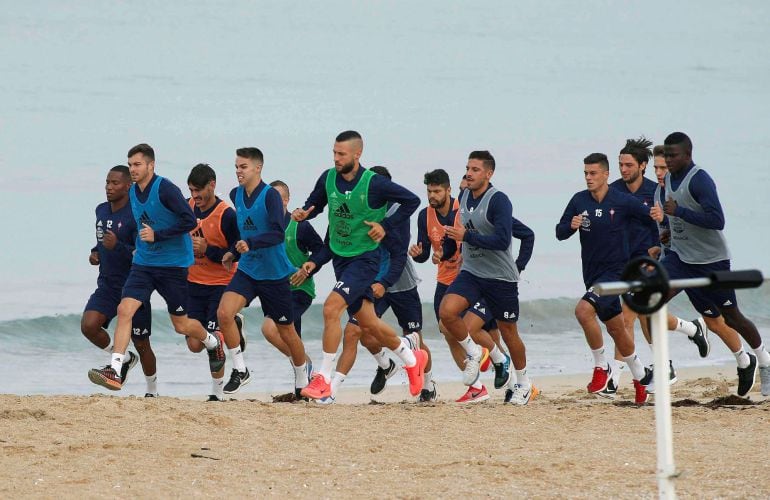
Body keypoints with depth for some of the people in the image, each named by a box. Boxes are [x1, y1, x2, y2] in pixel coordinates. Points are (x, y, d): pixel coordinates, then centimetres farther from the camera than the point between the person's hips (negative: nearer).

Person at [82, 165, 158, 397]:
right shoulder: (101, 210, 7)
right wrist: (95, 252, 6)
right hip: (107, 286, 6)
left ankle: (152, 391, 25)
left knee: (141, 344, 4)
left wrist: (118, 246, -34)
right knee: (88, 325, -17)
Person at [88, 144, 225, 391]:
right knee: (125, 310, -14)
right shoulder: (133, 192, 7)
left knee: (181, 325, 6)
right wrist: (140, 247, 15)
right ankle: (115, 371, -18)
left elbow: (189, 221, -22)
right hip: (143, 262, 6)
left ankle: (213, 342, 38)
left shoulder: (165, 189, -16)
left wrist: (157, 235, -23)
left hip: (173, 265, -6)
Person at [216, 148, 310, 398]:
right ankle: (239, 369, -5)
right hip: (247, 270, 5)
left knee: (286, 331, 8)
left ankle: (302, 381, 30)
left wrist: (250, 244, -39)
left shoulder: (270, 195, -17)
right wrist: (234, 251, 16)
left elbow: (278, 234, -27)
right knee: (224, 313, -19)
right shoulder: (236, 195, 3)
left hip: (275, 274, -5)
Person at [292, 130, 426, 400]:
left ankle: (323, 380, -16)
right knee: (367, 322, 14)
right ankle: (413, 359, 37)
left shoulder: (374, 184, -17)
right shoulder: (328, 179, -3)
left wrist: (386, 226, -14)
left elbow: (412, 201, -7)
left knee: (331, 308, -22)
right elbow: (314, 204, 13)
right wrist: (302, 213, -10)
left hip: (364, 258, -6)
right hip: (340, 257, 6)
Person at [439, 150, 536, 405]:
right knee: (447, 311, -20)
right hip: (471, 272, 5)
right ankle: (474, 353, 4)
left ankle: (524, 384, 27)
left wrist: (466, 236, -28)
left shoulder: (498, 200, -18)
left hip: (501, 278, -5)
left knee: (508, 331, 7)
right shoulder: (464, 197, 4)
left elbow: (502, 240, -27)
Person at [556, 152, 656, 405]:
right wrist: (571, 226, -17)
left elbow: (654, 220, -1)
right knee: (615, 327, 17)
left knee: (584, 310, -27)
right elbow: (559, 233, 2)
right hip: (592, 273, 6)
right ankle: (639, 377, 35)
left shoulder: (623, 202, -11)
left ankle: (601, 367, -11)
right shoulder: (579, 200, 1)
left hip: (616, 270, -6)